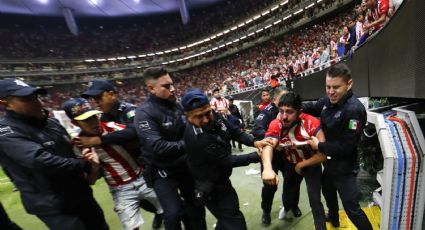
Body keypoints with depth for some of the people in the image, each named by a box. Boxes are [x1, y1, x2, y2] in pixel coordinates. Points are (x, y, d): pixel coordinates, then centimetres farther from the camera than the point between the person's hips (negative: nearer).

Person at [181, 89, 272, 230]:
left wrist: (254, 142, -19)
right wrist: (257, 156, -17)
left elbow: (234, 131, -2)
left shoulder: (214, 115, -12)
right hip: (211, 188, -8)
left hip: (220, 180, 8)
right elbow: (228, 161, -26)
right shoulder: (197, 139, -36)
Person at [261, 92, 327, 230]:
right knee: (288, 194, 20)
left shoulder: (311, 123, -32)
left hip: (311, 164, -2)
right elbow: (267, 146, -42)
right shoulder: (275, 125, -26)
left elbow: (323, 154, -29)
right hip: (290, 164, 3)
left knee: (315, 201, -6)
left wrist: (301, 165, -21)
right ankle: (288, 206, 57)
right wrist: (267, 168, -61)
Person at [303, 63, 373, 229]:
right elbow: (313, 108, 15)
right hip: (329, 162, 9)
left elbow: (346, 146, -28)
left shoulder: (354, 109, -28)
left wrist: (319, 146, -18)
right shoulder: (328, 100, -6)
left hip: (344, 167, -9)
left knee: (351, 207, 4)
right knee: (327, 191, 30)